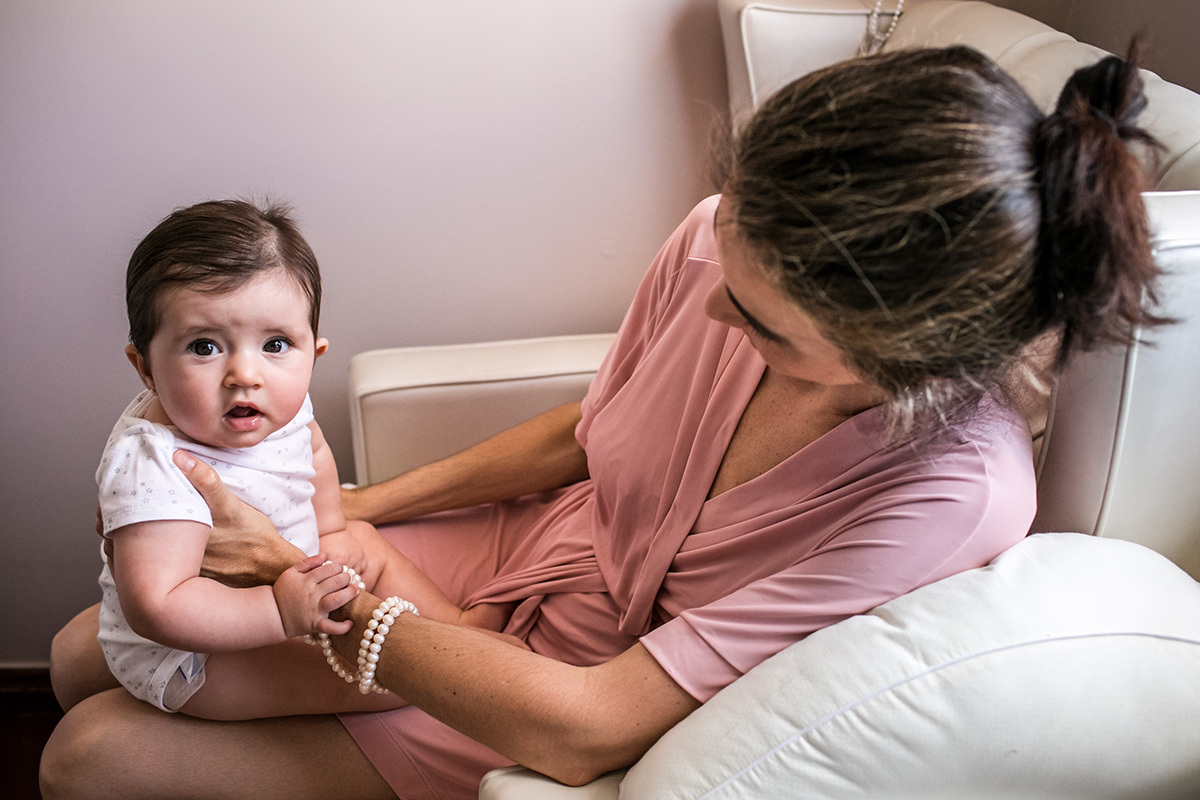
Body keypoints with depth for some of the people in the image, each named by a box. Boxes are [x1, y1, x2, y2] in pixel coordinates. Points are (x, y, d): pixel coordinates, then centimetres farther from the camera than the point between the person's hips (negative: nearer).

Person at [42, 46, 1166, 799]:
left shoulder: (954, 495, -35)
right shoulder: (728, 241, -20)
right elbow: (579, 433, 2)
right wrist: (354, 508, 2)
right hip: (518, 556, 5)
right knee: (88, 654, 8)